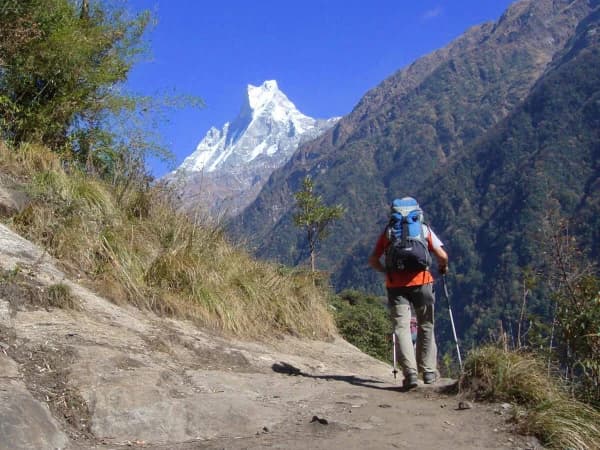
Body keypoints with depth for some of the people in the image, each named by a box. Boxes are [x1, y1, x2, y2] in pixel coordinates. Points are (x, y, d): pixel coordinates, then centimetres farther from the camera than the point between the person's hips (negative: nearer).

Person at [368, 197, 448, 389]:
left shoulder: (388, 232, 11)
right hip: (421, 283, 0)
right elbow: (442, 256, 0)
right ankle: (428, 371, 20)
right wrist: (443, 267, 21)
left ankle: (410, 373, -14)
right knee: (426, 327, 15)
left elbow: (373, 260, 9)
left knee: (401, 328, 0)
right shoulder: (424, 229, 9)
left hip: (396, 285, 0)